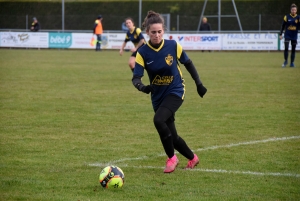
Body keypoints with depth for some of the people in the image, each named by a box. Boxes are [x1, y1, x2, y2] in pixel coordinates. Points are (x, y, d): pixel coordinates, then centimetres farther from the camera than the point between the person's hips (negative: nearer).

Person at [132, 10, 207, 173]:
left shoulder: (173, 46, -11)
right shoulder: (143, 53, -11)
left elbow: (188, 64, 4)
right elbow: (136, 77, -15)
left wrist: (199, 84, 7)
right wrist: (142, 87, -38)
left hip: (175, 92, -3)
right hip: (158, 96, 3)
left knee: (158, 120, -28)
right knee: (171, 136, 6)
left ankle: (171, 158, -10)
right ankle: (192, 158, 33)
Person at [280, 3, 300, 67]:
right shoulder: (287, 17, -3)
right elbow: (283, 26, 3)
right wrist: (280, 34, 1)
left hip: (294, 36, 1)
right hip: (287, 35, -1)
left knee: (293, 49, 3)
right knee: (286, 48, -12)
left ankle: (292, 63, 14)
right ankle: (285, 61, 5)